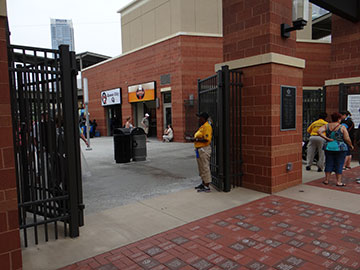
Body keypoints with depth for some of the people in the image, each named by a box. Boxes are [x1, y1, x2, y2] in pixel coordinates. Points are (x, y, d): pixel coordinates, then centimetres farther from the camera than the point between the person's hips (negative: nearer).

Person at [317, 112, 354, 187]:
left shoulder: (327, 126, 1)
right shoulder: (342, 127, -8)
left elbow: (319, 131, -13)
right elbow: (347, 139, -9)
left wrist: (326, 138, -8)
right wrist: (351, 145, 7)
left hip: (329, 147, 3)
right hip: (340, 148, -3)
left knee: (329, 164, 10)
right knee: (339, 165, 5)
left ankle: (326, 180, 14)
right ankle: (338, 182, 7)